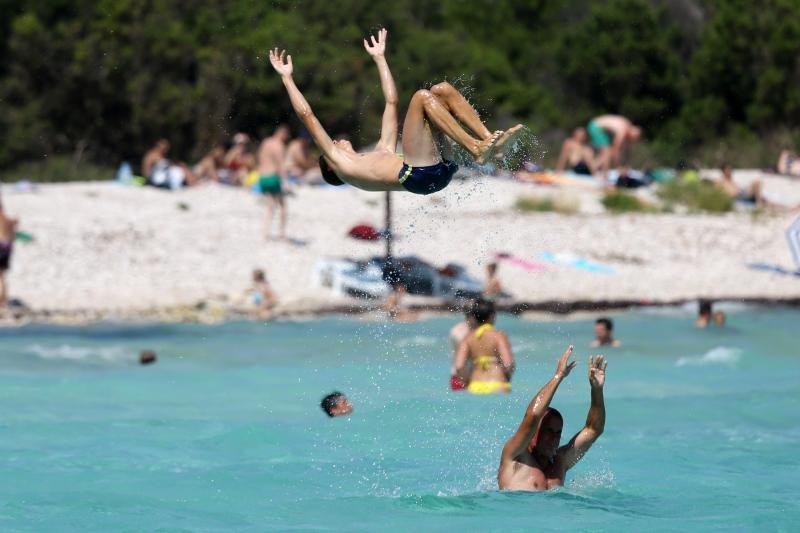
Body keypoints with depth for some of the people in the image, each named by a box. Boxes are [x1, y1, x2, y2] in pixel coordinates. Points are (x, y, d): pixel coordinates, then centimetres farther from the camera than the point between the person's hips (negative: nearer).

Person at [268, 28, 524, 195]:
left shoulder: (380, 153, 40)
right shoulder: (339, 163, 23)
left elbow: (391, 101, 44)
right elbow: (307, 115, 22)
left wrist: (379, 58, 49)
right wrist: (287, 77, 27)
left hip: (436, 172, 8)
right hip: (416, 176, -8)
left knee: (442, 90, 6)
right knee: (422, 97, -14)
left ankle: (489, 140, -12)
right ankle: (477, 150, -29)